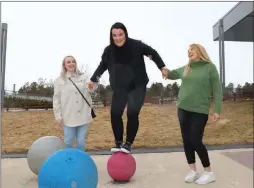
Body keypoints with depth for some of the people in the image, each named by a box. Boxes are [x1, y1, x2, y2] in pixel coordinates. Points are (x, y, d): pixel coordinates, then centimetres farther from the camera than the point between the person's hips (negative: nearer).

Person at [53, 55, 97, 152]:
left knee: (81, 142, 11)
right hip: (69, 117, -1)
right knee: (68, 142, 8)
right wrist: (58, 116, -3)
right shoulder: (59, 80, 2)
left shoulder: (83, 77, 7)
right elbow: (56, 99, 1)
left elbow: (90, 89, -9)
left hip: (83, 116, 2)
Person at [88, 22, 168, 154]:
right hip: (119, 88, 3)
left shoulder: (136, 45, -15)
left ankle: (128, 143, 1)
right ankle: (119, 142, 8)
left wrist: (162, 67, -1)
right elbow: (102, 65, 13)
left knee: (132, 113, -15)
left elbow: (152, 53, 0)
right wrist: (93, 79, 15)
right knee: (115, 113, -8)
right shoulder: (109, 50, -5)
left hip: (137, 86, -3)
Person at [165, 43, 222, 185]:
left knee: (195, 141, -6)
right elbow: (170, 74, 20)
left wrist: (217, 110, -11)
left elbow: (217, 90, -5)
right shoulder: (185, 69, 11)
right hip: (183, 109, 5)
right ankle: (193, 170, 22)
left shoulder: (210, 67, -2)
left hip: (200, 110, -5)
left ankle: (209, 172, 13)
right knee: (186, 141, 7)